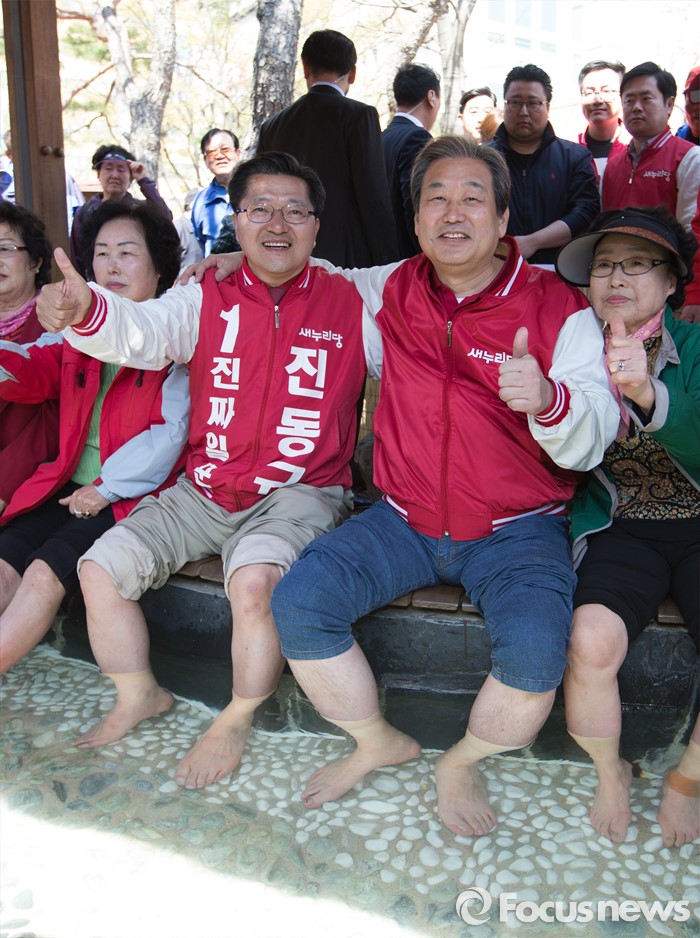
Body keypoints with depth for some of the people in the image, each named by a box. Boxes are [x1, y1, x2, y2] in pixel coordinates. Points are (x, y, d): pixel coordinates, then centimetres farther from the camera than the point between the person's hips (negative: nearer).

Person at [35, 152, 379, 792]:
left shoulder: (351, 303, 2)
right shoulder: (206, 299, 5)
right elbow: (141, 332, -14)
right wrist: (85, 312, -34)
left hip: (300, 493, -3)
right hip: (204, 492, 4)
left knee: (254, 578, -31)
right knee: (102, 566, -5)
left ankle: (237, 721, -3)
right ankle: (139, 697, 20)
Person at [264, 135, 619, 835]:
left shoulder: (558, 308, -5)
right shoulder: (391, 291, 5)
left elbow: (591, 444, -11)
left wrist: (548, 398, -33)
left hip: (517, 531, -2)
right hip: (404, 522, 3)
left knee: (537, 651, -28)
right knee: (298, 601, -15)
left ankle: (462, 764, 6)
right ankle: (378, 741, 11)